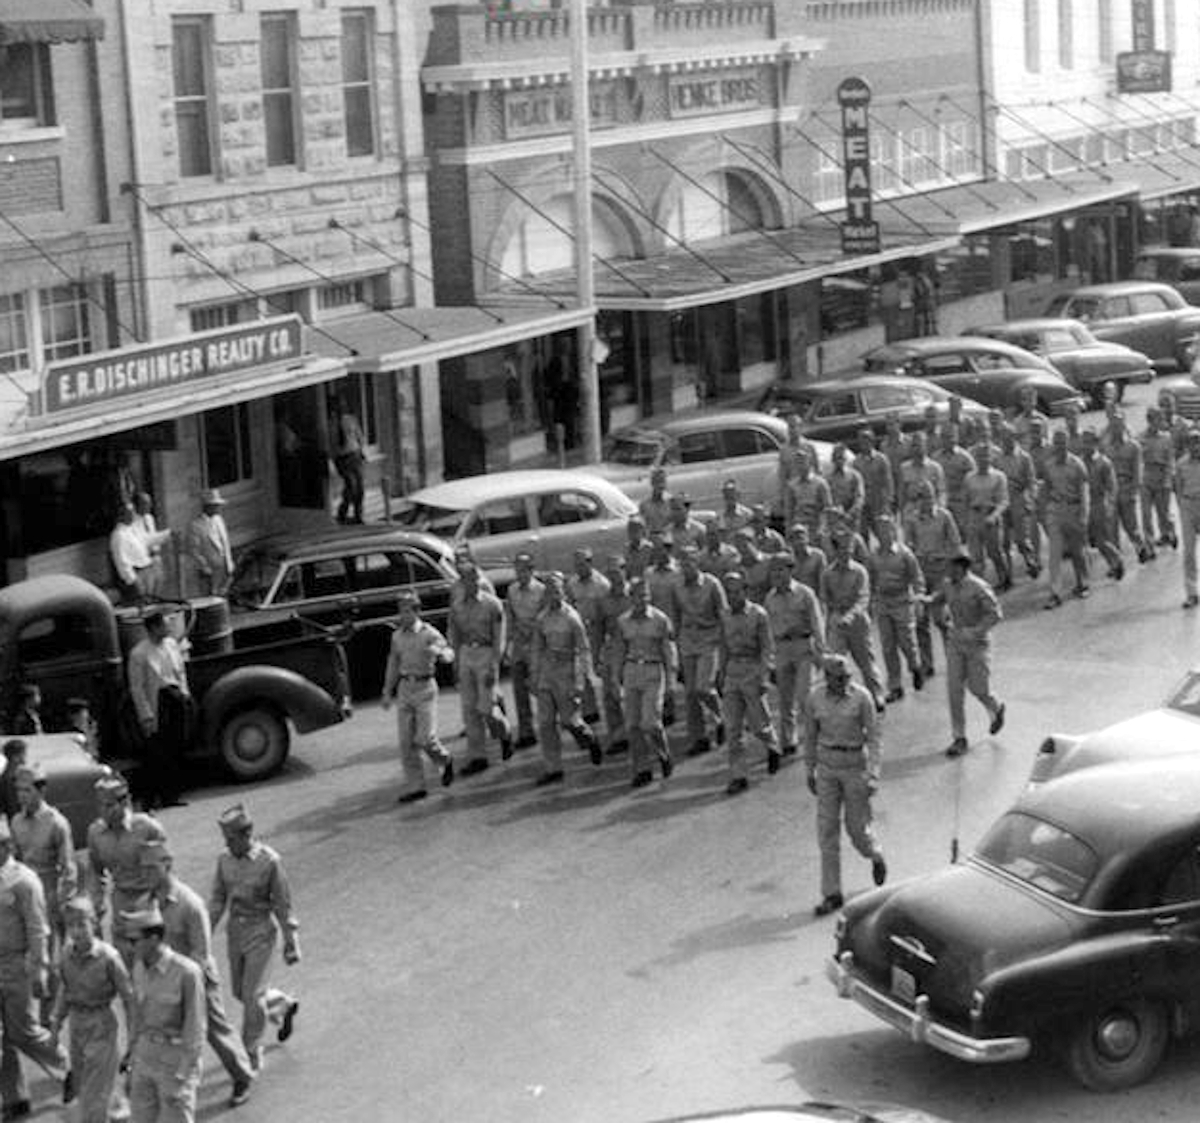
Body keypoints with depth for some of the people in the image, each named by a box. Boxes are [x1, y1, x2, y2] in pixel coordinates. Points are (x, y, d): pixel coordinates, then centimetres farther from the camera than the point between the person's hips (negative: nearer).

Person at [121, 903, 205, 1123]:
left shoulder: (188, 972, -22)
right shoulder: (141, 967, 0)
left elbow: (195, 1027, -18)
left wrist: (182, 1075, -19)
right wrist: (132, 1061, 14)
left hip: (178, 1057, -7)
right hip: (146, 1055, 7)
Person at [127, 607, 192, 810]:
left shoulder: (172, 644, 8)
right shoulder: (139, 654, -11)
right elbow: (137, 688, -9)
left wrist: (184, 693, 7)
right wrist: (147, 717, -12)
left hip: (176, 701, 6)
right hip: (157, 704, -6)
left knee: (175, 751, 7)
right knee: (156, 754, -5)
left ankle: (171, 795, 15)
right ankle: (150, 798, 5)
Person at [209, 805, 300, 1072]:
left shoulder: (270, 861, -19)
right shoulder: (225, 860, -3)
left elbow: (283, 904, -12)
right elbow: (218, 901, 5)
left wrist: (291, 944, -9)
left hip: (262, 932, -6)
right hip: (236, 931, 6)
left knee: (252, 995, -6)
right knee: (241, 992, 17)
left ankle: (252, 1058, 8)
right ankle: (284, 1006, 46)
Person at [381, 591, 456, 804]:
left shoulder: (429, 633, -8)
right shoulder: (397, 636, 9)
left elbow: (449, 654, -20)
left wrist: (438, 651, -43)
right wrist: (388, 692, 21)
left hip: (425, 688, -5)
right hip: (405, 689, 5)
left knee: (425, 738, -9)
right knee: (405, 740, 0)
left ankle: (444, 761, 23)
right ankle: (415, 786, 5)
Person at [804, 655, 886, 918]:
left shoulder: (861, 697, -13)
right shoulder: (815, 699, -4)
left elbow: (873, 736, -10)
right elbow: (810, 736, 8)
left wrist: (873, 774, -15)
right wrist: (810, 771, 12)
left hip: (855, 765, -3)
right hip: (827, 766, 3)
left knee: (857, 827, 5)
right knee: (827, 829, 0)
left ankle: (876, 857, 41)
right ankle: (832, 894, 6)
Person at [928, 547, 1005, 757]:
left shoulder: (979, 588, -19)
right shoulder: (948, 585, 0)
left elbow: (995, 614, -20)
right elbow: (938, 599, 20)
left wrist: (974, 631, -25)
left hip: (977, 644, -5)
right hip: (955, 643, 5)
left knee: (978, 688, 4)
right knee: (954, 690, -2)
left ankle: (996, 709, 39)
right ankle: (959, 738, 4)